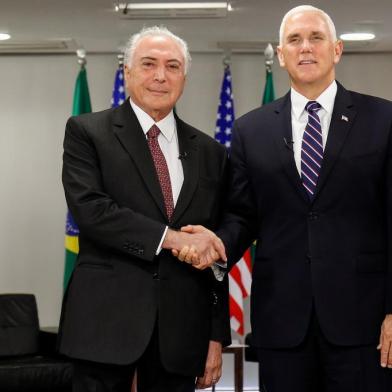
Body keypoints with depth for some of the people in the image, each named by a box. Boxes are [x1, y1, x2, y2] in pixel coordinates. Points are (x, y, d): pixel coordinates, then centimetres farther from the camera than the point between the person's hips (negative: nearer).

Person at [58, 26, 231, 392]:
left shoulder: (208, 151, 11)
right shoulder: (87, 131, 2)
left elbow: (216, 252, 11)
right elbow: (88, 209, -14)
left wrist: (217, 336, 8)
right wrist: (171, 237, -18)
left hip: (181, 330, 3)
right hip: (106, 319, -3)